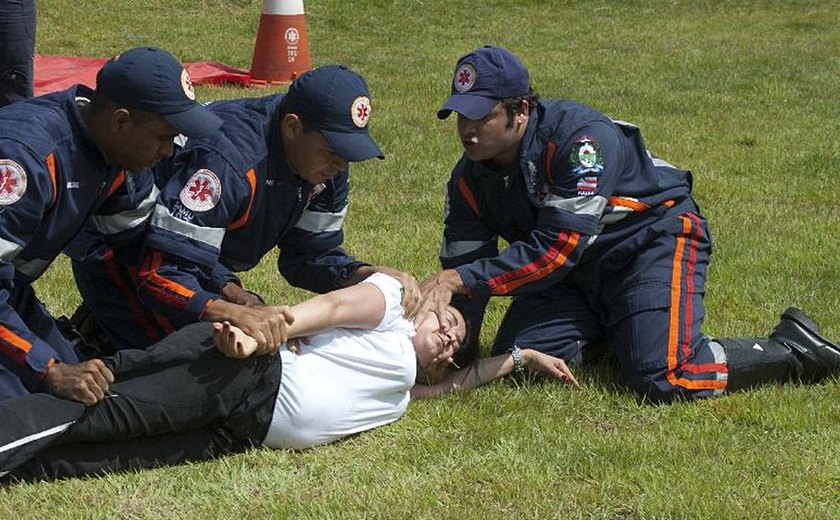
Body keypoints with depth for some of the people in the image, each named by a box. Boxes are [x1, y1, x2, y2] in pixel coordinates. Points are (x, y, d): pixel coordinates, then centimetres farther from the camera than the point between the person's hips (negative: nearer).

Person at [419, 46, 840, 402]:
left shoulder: (579, 139, -30)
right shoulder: (469, 179, -7)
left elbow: (556, 249, -33)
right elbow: (464, 265, -7)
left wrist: (460, 279, -35)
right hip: (576, 273, 7)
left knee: (666, 380, -26)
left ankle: (792, 350, -4)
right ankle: (603, 335, 18)